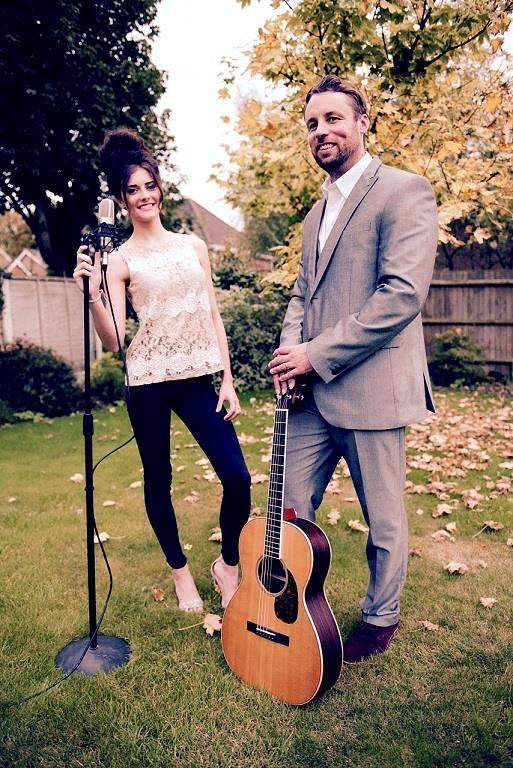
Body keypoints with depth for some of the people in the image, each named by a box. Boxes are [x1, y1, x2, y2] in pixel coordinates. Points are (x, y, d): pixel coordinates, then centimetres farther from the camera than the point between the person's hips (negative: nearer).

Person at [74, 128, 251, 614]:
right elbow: (113, 341, -7)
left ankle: (228, 565, 22)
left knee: (237, 477, -4)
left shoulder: (193, 246, 9)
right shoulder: (120, 260, 0)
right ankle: (180, 571, 32)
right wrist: (93, 295, -24)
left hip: (198, 378, 3)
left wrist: (228, 380, 4)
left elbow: (214, 317, 10)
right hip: (149, 382, -2)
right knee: (158, 478, 10)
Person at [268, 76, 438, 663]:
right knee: (290, 508, 14)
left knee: (383, 519, 10)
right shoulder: (317, 212, 19)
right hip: (312, 392, 7)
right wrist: (289, 353, 1)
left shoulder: (404, 191, -7)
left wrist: (317, 353, -17)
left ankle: (381, 617, 35)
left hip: (371, 389, -7)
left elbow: (404, 294, -19)